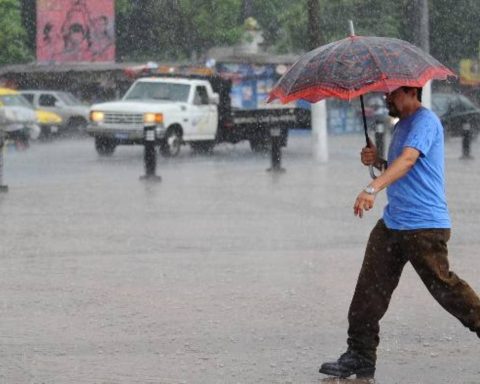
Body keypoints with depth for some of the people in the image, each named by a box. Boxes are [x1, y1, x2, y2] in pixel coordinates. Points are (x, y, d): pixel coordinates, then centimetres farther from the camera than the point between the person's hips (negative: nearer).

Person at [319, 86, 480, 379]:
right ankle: (360, 357, 4)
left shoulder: (425, 121, -11)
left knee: (443, 286, -6)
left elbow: (408, 160, -27)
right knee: (370, 288, 2)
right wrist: (378, 162, 6)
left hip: (424, 226, -9)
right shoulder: (402, 125, 20)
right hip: (393, 223, 9)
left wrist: (373, 189, -40)